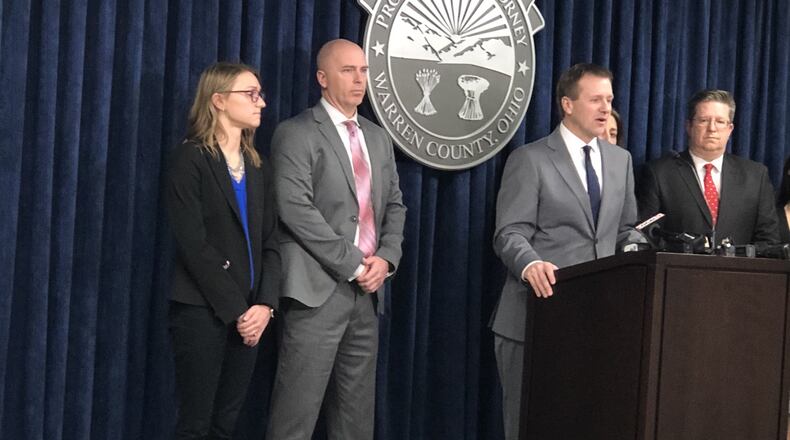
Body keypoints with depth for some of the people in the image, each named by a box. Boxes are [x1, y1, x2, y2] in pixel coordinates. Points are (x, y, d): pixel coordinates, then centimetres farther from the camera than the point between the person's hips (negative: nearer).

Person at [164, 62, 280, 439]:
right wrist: (236, 310, -14)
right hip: (201, 311, -6)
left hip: (249, 315, 6)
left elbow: (269, 242, 9)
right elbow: (194, 245, -13)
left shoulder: (257, 167, 14)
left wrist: (264, 304, -6)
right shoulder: (190, 159, -6)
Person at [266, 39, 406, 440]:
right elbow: (296, 209, -14)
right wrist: (352, 264, -14)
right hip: (319, 287, -7)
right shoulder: (297, 134, -4)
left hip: (367, 290, 7)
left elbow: (394, 205, 18)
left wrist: (386, 258, -1)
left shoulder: (379, 138, 18)